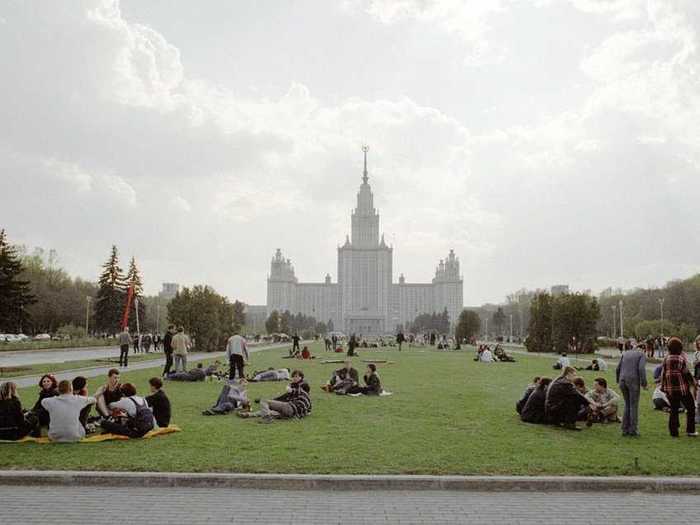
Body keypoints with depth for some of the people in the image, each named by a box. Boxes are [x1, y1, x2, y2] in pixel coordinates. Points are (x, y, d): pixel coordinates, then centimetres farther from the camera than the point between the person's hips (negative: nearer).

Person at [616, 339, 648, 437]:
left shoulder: (624, 354, 18)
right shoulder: (641, 355, 6)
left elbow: (618, 369, 12)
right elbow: (641, 369, -11)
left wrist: (618, 381, 23)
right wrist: (644, 384, -8)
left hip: (623, 381, 4)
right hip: (633, 381, -4)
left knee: (627, 405, 15)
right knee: (634, 406, 4)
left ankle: (625, 429, 14)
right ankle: (633, 430, 5)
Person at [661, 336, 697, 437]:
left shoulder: (666, 359, 4)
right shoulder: (681, 358, -13)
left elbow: (663, 374, 7)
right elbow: (686, 373, -12)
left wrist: (663, 387, 13)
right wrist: (693, 381, 4)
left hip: (670, 388, 5)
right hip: (682, 387, -5)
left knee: (674, 409, 12)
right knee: (690, 408, 10)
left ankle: (673, 431, 10)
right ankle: (690, 430, 9)